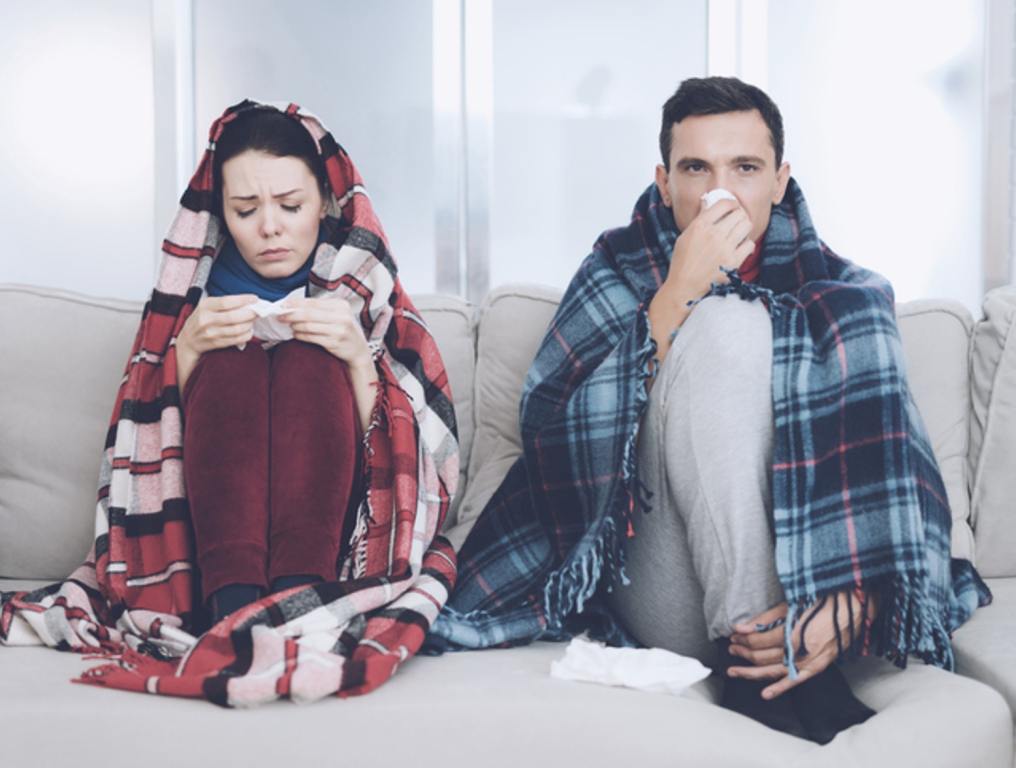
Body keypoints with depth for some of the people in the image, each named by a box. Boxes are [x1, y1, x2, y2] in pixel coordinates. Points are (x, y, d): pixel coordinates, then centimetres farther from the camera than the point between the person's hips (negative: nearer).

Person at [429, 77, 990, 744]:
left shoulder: (841, 293, 8)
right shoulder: (617, 271, 9)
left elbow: (897, 472, -5)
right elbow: (545, 427, -7)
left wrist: (847, 604, -25)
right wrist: (679, 290, -14)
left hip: (800, 589, 1)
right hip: (668, 608, -1)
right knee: (724, 323, -17)